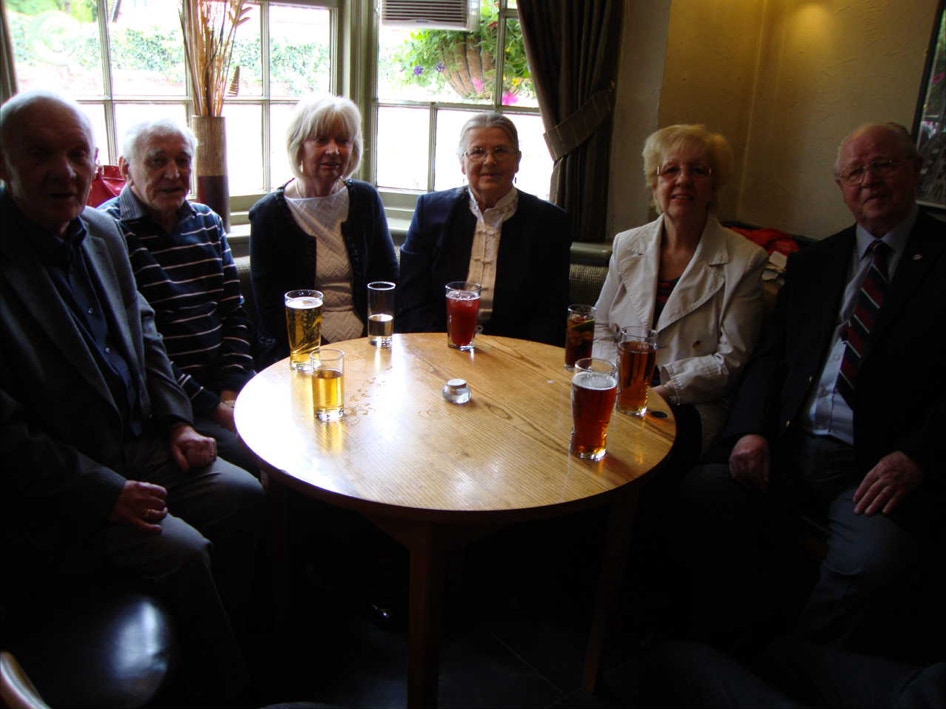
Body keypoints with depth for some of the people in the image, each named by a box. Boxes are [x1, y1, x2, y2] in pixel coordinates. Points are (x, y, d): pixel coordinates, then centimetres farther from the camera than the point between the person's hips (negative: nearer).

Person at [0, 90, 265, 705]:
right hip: (50, 489, -7)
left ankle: (233, 640, 20)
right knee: (184, 552, -19)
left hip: (139, 443, 8)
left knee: (246, 496, -1)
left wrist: (176, 421, 3)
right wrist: (102, 493, -20)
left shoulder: (102, 231, 4)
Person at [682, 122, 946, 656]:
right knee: (701, 493, -21)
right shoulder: (813, 263, 18)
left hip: (881, 465, -3)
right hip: (791, 447, 4)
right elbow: (772, 356, 13)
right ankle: (738, 637, 0)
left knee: (870, 563, -31)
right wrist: (752, 429, -5)